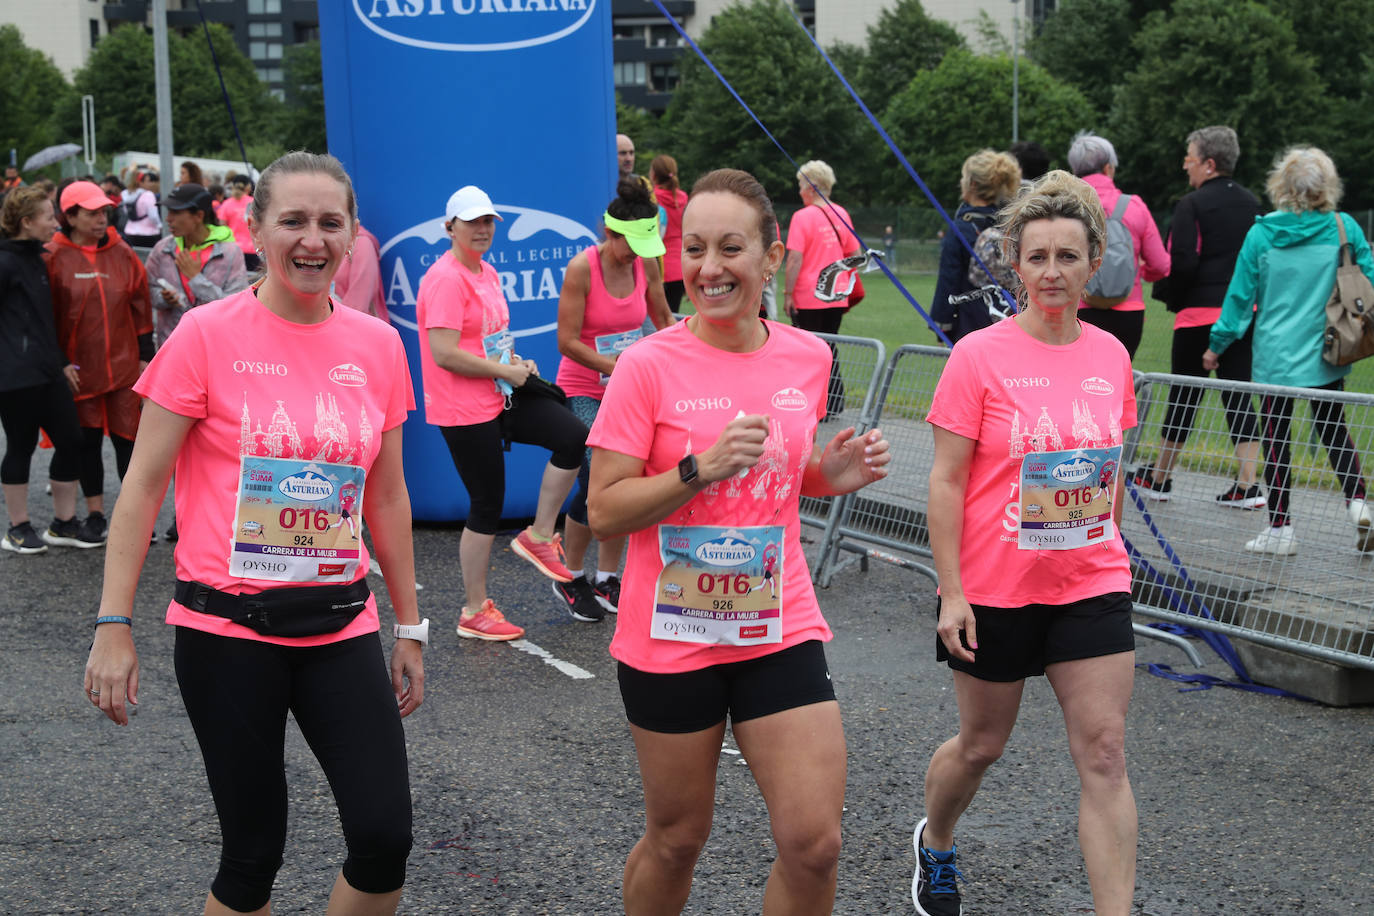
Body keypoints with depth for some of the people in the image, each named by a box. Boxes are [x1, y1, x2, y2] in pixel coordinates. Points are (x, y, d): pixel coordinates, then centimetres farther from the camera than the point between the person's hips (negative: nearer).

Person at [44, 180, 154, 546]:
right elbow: (45, 314, -1)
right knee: (87, 440, 8)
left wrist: (145, 356, 7)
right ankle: (94, 513, 19)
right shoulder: (53, 257, -5)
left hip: (124, 365, 1)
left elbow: (141, 306, 9)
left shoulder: (122, 254, 3)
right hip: (78, 367, -1)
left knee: (128, 438, 3)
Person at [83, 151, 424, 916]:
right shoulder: (208, 335, -7)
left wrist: (410, 629, 15)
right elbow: (143, 486, -5)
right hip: (229, 629, -3)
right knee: (254, 853, 4)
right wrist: (114, 625, -10)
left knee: (385, 838, -3)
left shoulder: (378, 346, 4)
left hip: (340, 625, 3)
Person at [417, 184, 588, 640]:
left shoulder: (488, 273, 12)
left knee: (573, 435, -7)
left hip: (501, 397, 9)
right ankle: (475, 612, 13)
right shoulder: (445, 279, -18)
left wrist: (517, 362, 6)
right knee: (487, 505, -1)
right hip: (464, 410, -8)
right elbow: (444, 353, -25)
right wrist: (505, 371, -16)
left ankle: (539, 536, 7)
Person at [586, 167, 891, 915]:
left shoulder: (806, 358, 2)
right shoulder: (649, 365, -11)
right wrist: (702, 466, -24)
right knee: (677, 838, 10)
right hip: (670, 642, -3)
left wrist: (831, 475, -3)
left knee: (814, 842, -2)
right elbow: (604, 512, -12)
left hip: (781, 630, 3)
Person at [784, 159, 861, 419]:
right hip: (837, 295, 6)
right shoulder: (841, 214, 7)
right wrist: (848, 287, 23)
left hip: (808, 297, -6)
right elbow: (853, 254, 13)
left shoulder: (803, 217, -12)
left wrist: (788, 293, -10)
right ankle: (834, 404, 16)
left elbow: (795, 259, -16)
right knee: (829, 348, 15)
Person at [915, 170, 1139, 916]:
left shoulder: (1111, 356, 2)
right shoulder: (980, 356, -11)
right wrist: (951, 593, -14)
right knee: (981, 744, 15)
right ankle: (934, 843, 45)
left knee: (1104, 756, -3)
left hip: (1092, 587, 3)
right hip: (994, 591, -3)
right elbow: (947, 480, -11)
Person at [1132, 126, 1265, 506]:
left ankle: (1159, 477, 17)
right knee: (1239, 394, 7)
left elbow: (1182, 263, -18)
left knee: (1184, 395, 5)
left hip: (1200, 313, -6)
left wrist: (1169, 295, -2)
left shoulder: (1192, 205, -11)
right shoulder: (1252, 203, 9)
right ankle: (1247, 485, 1)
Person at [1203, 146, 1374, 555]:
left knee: (1275, 435, 6)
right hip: (1327, 355, 2)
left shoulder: (1260, 234, -8)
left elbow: (1240, 295, -2)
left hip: (1275, 354, -2)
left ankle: (1280, 528, 9)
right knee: (1333, 428, 18)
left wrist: (1217, 345, 8)